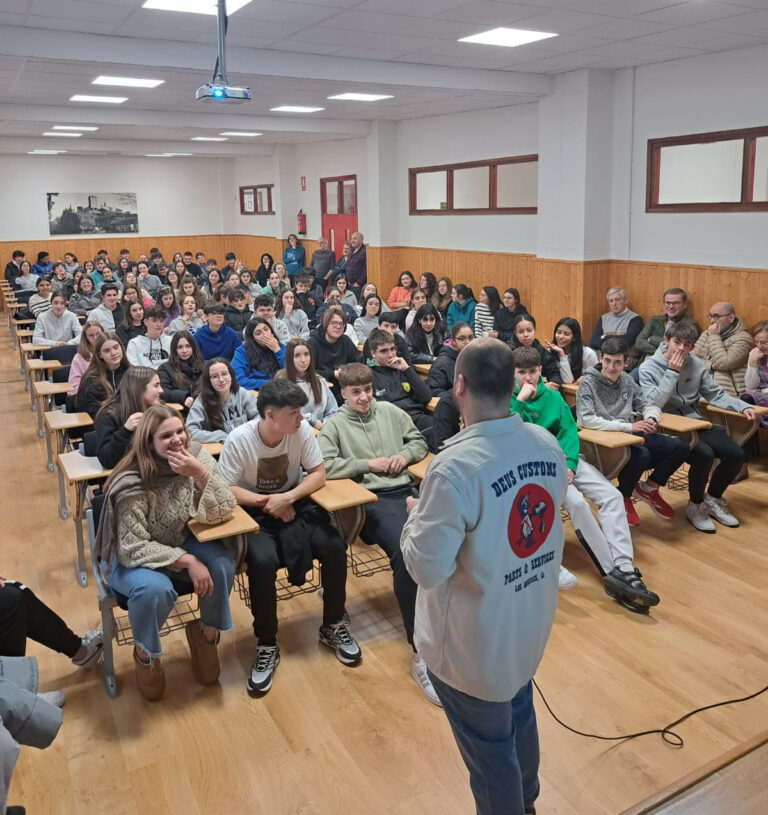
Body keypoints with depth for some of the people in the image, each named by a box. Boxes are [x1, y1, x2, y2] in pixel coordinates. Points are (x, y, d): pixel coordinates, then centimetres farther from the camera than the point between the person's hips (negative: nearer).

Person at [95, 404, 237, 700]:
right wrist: (187, 561, -30)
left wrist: (200, 474, -35)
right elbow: (133, 548, -27)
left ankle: (206, 631, 5)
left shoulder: (196, 455, -15)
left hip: (179, 540, 4)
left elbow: (224, 511, -19)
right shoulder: (132, 484, -28)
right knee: (155, 589, -34)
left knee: (222, 563, -23)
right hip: (131, 557, -4)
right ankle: (144, 653, -1)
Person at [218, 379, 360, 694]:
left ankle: (333, 627, 6)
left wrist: (288, 498, -21)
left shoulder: (302, 430, -12)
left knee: (334, 548, -20)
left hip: (296, 504, 3)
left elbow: (318, 473, -6)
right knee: (262, 562, -31)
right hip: (255, 512, -3)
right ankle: (267, 646, -8)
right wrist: (267, 502, -22)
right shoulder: (238, 440, -19)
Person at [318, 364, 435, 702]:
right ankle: (421, 654, -27)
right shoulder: (334, 425, 10)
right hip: (372, 499, -4)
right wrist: (368, 463, -4)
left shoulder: (389, 411, 21)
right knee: (405, 553, -32)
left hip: (405, 490, 4)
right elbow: (324, 466, -4)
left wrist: (405, 455, 6)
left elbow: (419, 441, 28)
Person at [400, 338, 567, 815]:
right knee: (520, 713, 30)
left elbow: (427, 569, -25)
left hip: (477, 642, -7)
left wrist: (415, 515, -7)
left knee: (489, 745, 16)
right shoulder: (548, 445, -9)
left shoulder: (456, 468, -31)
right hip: (531, 622, 7)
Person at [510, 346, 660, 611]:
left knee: (612, 496, -15)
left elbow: (569, 431, 6)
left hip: (562, 459, 6)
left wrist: (568, 464, -11)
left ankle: (623, 568, -21)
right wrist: (520, 400, -17)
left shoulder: (553, 397, 14)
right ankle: (614, 573, -20)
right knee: (576, 502, -30)